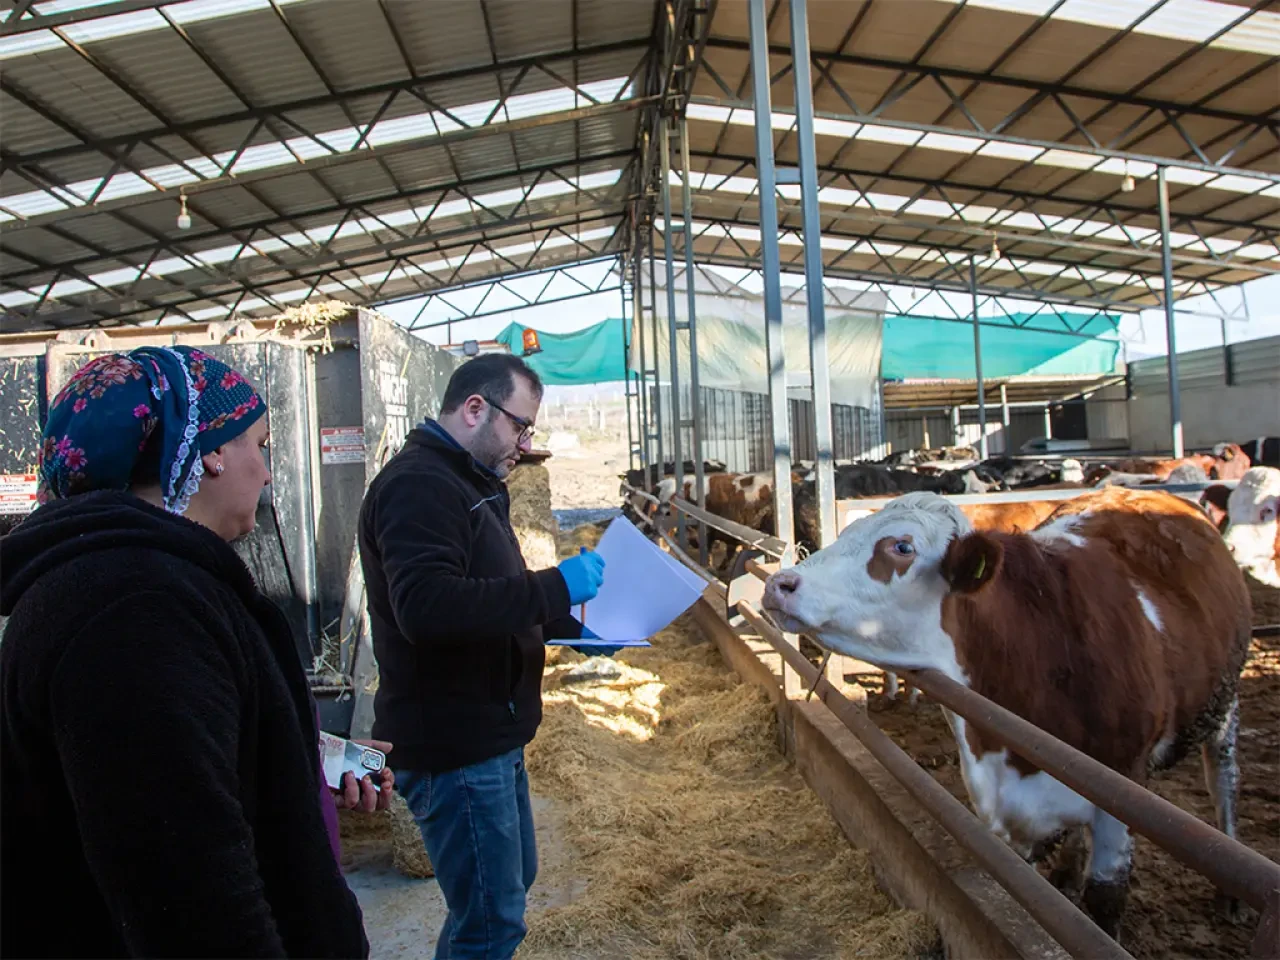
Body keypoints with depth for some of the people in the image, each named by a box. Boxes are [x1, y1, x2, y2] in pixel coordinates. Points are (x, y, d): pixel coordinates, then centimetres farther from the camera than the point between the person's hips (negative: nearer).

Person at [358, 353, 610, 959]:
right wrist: (555, 587, -29)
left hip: (488, 734, 11)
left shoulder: (472, 485, 16)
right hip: (454, 743, -11)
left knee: (512, 883, 24)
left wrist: (569, 628, 9)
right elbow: (425, 605, -34)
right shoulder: (418, 484, -19)